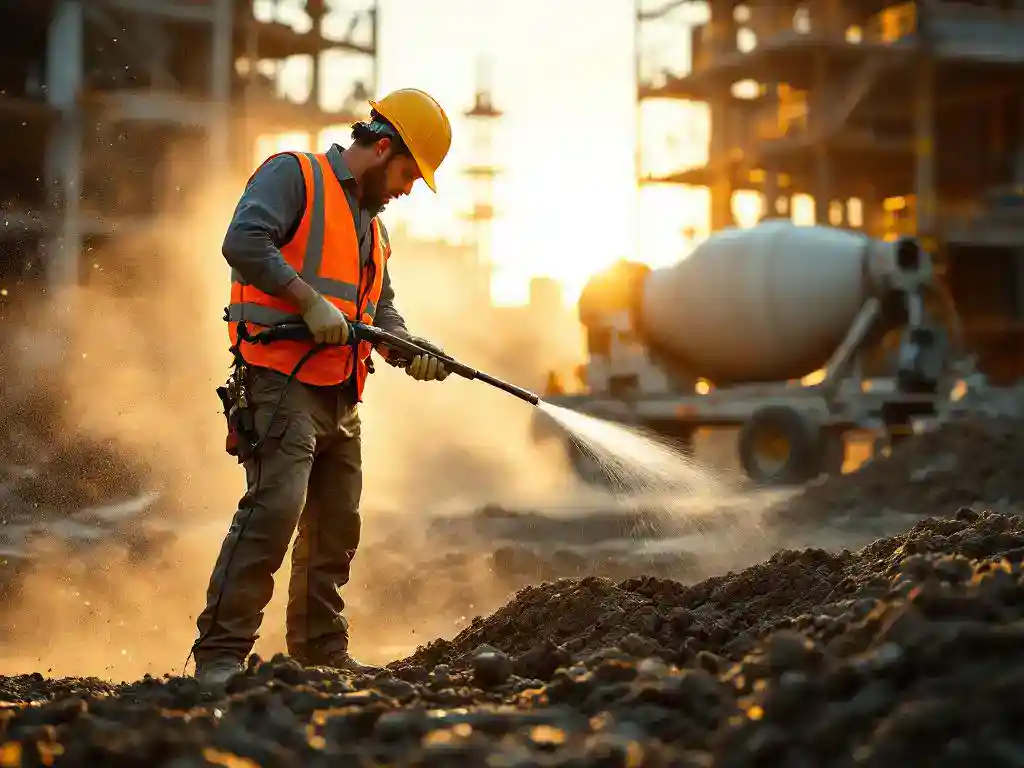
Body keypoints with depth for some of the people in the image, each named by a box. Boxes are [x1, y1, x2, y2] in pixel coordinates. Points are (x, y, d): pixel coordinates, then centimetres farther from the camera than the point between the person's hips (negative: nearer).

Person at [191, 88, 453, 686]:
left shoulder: (370, 223, 25)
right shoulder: (293, 176, -2)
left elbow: (381, 307, 27)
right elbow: (245, 242, -18)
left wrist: (406, 346, 6)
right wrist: (311, 301, -21)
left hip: (341, 396, 9)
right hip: (284, 382, -9)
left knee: (337, 528, 13)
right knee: (274, 508, -19)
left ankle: (323, 653, 24)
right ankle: (220, 653, -17)